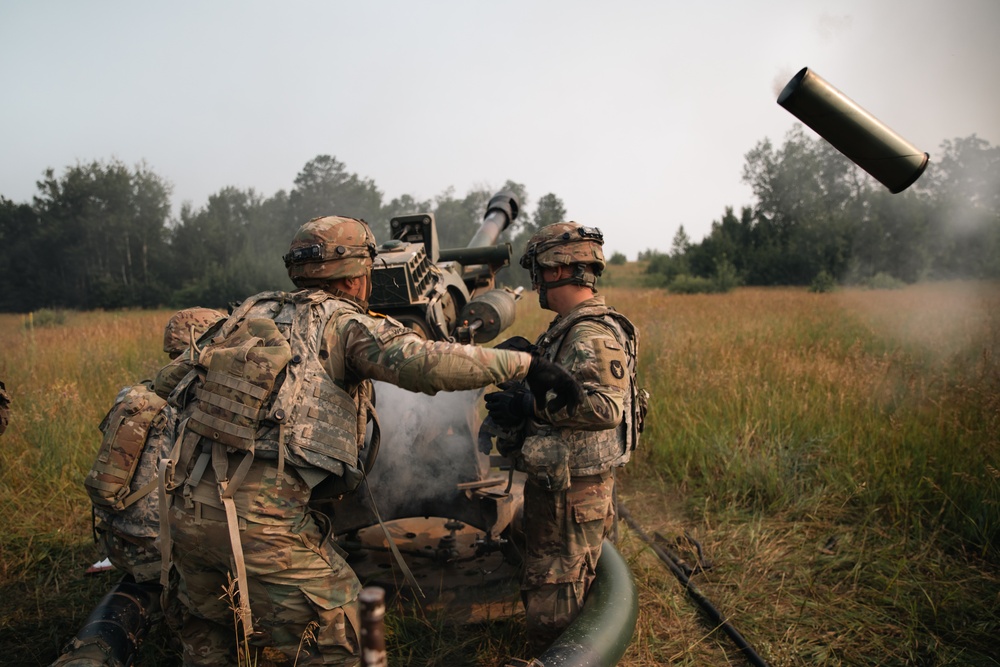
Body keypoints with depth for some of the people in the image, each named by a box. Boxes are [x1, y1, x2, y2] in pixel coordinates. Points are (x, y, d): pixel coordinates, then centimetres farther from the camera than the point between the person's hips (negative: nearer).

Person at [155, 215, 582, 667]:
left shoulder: (250, 313, 16)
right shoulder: (343, 321, -3)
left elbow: (168, 380, 23)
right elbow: (424, 362, -20)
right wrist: (523, 363, -14)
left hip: (188, 507, 7)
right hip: (261, 519, -7)